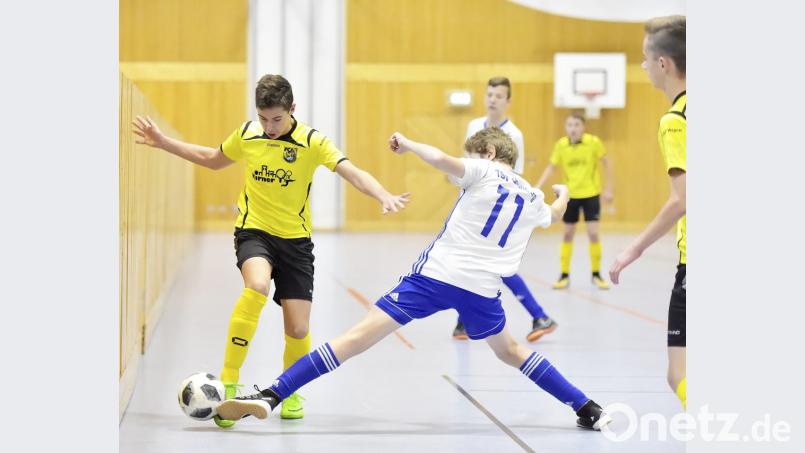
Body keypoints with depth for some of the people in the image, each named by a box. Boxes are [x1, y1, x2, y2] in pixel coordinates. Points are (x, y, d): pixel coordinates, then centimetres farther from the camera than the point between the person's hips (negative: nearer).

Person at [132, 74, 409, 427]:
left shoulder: (312, 141, -10)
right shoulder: (246, 134, -1)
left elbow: (352, 173, -22)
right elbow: (213, 159, 19)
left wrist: (384, 197, -40)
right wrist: (164, 143, 15)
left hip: (295, 239, 0)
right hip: (253, 230, 0)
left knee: (298, 329, -4)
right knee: (257, 286, -33)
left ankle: (290, 392, 28)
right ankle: (227, 383, -27)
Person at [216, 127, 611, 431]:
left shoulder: (483, 172, 5)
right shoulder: (533, 198, 21)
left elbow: (442, 159, -16)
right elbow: (553, 216, 47)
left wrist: (408, 144, 2)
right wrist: (563, 195, 69)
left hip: (437, 274, -4)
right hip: (482, 289, 5)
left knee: (359, 336, -10)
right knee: (510, 351, 31)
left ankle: (270, 396, -16)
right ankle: (589, 410, 29)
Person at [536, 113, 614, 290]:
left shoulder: (594, 142, -14)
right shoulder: (561, 145, -8)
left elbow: (607, 164, -4)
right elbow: (551, 167, -3)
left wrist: (609, 189, -6)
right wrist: (537, 187, -15)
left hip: (591, 194, -2)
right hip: (570, 194, 2)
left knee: (593, 233, -6)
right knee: (568, 234, 6)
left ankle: (596, 275, 9)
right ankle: (564, 275, 15)